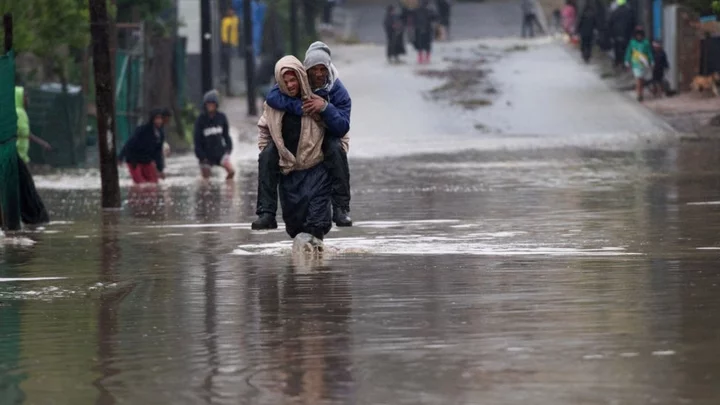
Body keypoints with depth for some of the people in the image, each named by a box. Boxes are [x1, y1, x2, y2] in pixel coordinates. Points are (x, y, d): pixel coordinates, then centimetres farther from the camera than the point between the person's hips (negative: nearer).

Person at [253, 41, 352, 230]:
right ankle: (266, 213, -19)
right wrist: (299, 107, -44)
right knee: (267, 155, -23)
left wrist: (326, 107, -41)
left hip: (325, 138, -1)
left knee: (337, 149, -34)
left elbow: (342, 128, -25)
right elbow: (272, 96, -32)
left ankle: (341, 209, -27)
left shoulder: (338, 92, -16)